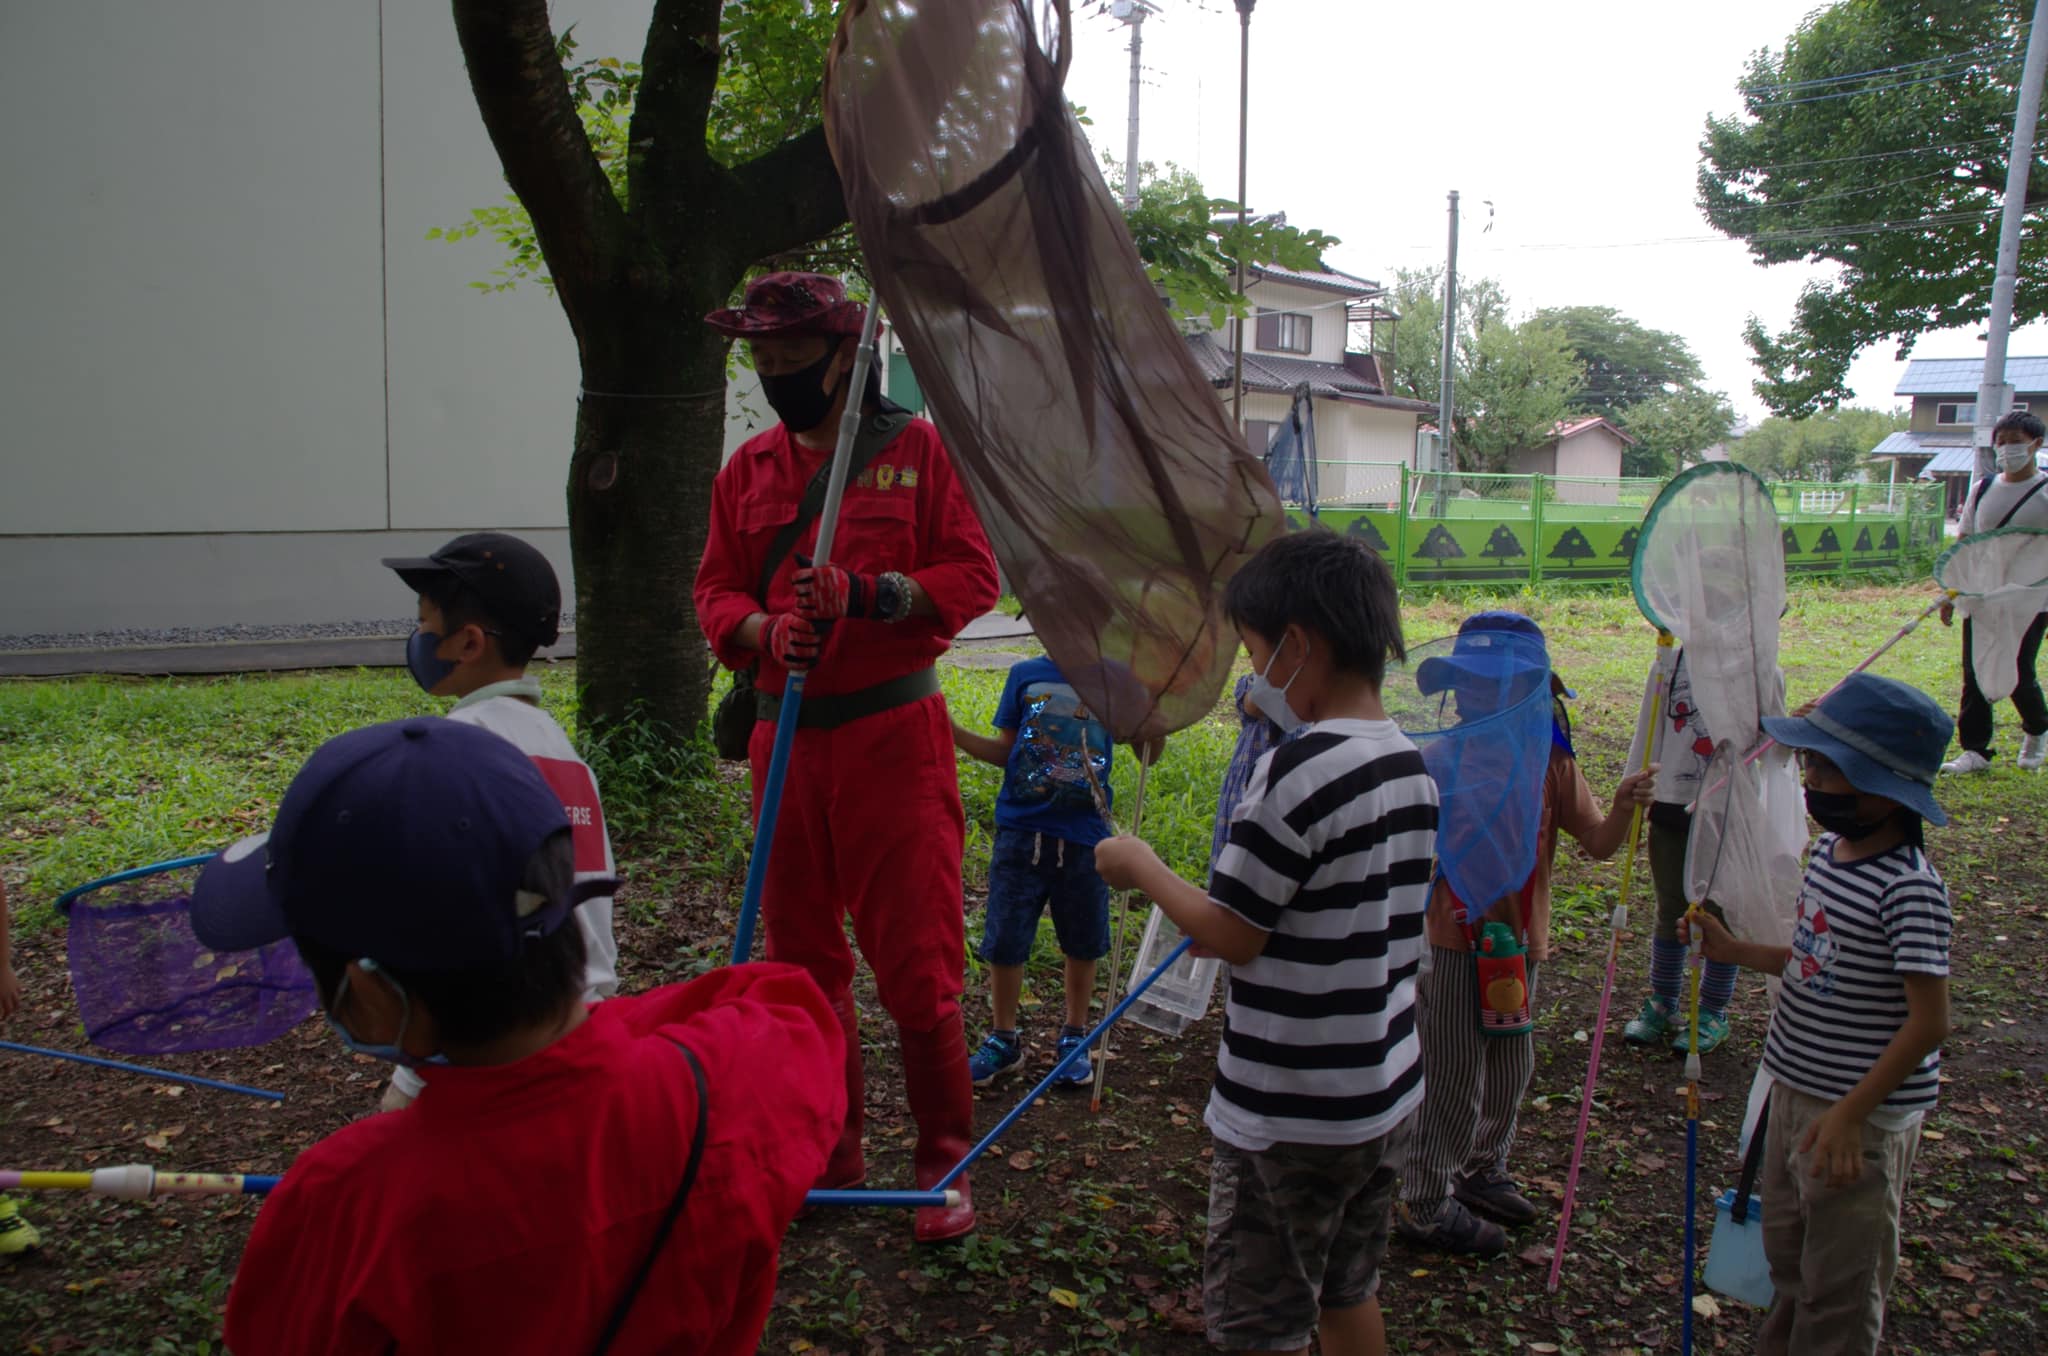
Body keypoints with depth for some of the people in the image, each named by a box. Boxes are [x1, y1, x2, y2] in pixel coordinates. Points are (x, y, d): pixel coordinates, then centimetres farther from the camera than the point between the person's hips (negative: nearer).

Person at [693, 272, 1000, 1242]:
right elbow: (715, 588, 11)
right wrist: (764, 629, -12)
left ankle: (944, 1163, 14)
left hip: (892, 733, -5)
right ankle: (828, 1152, 28)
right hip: (785, 734, 5)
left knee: (916, 962, -2)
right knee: (803, 957, 12)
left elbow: (972, 575, -4)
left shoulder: (916, 449, 0)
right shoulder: (748, 468, 12)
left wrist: (864, 594, -20)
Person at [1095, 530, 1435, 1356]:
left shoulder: (1299, 769, -23)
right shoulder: (1412, 766, 4)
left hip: (1286, 1114, -8)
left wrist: (1143, 869, -6)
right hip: (1385, 1092, 8)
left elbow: (1231, 934, -20)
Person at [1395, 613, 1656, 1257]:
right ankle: (1425, 1204, 18)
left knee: (1510, 1069, 20)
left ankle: (1482, 1173, 42)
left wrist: (1623, 808, -21)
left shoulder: (1552, 763, -1)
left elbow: (1598, 845, -2)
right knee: (1452, 1077, 2)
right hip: (1456, 941, -5)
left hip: (1522, 940, 5)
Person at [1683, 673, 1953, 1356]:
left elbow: (1929, 1021, -23)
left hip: (1862, 1112, -8)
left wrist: (1851, 1114, -23)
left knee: (1840, 1278, 9)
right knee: (1787, 1251, 25)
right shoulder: (1829, 849, 3)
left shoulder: (1909, 888, -23)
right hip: (1795, 1088, 9)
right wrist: (1733, 950, 11)